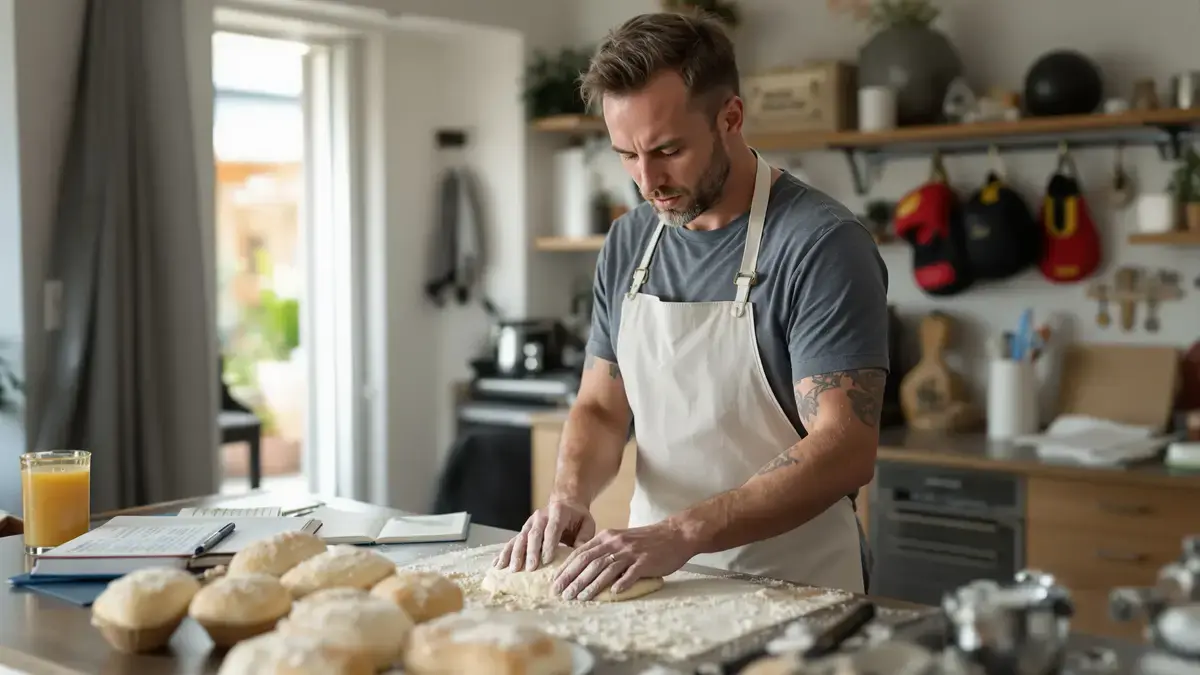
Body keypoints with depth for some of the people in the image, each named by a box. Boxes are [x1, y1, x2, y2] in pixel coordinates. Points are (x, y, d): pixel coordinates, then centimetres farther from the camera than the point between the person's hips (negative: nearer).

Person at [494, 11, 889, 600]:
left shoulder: (821, 243, -14)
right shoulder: (627, 244, 6)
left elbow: (844, 449, -20)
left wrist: (682, 533, -28)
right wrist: (569, 495, -8)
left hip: (794, 593, -3)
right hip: (653, 578, 4)